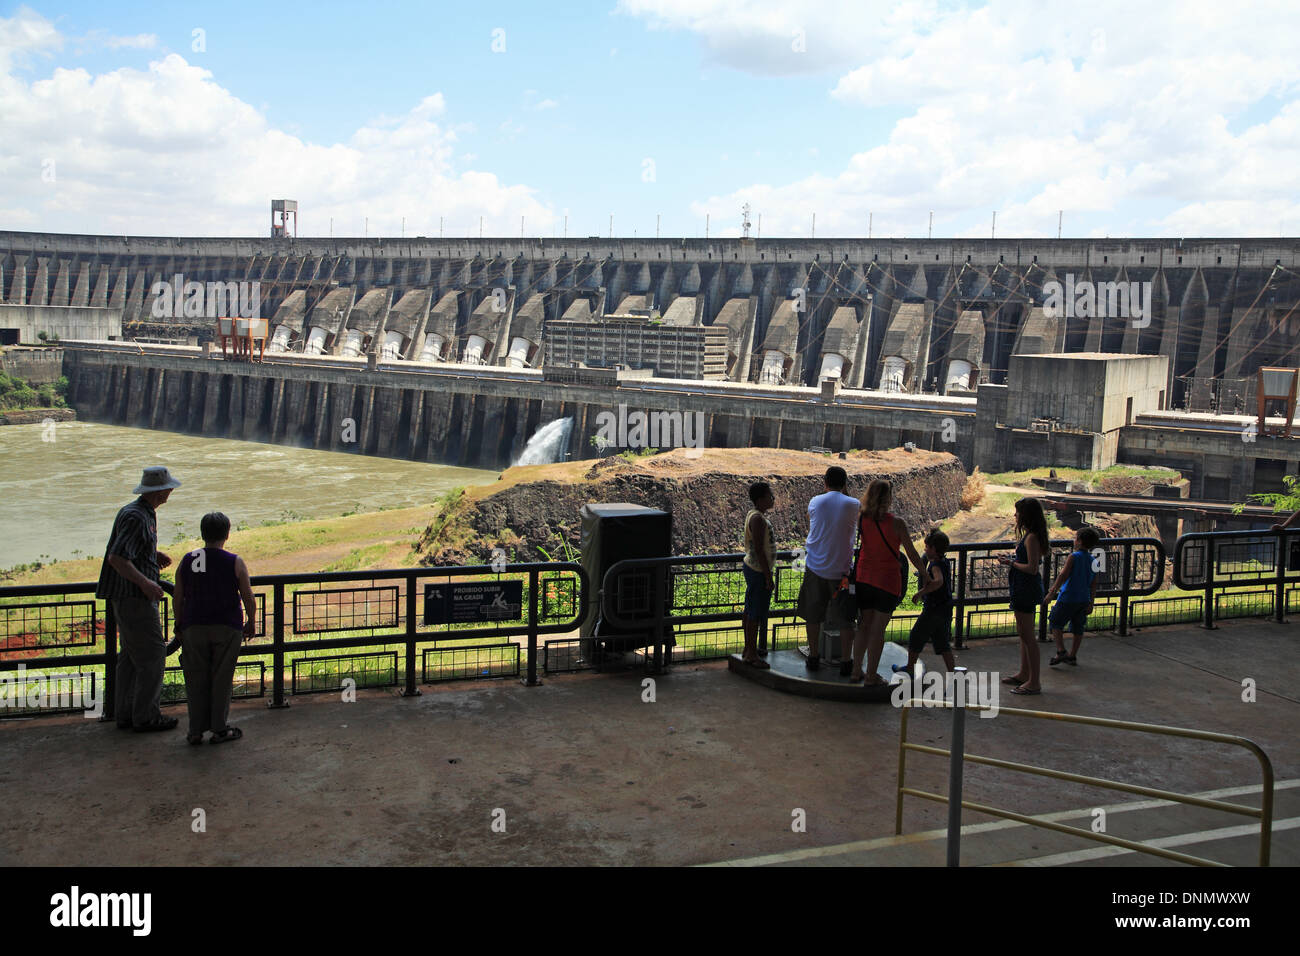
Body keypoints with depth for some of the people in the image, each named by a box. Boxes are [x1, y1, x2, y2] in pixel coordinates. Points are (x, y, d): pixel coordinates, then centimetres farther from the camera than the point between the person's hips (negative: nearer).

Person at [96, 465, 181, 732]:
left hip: (132, 596, 11)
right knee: (152, 653, -6)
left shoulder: (139, 512, 14)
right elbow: (116, 558, -25)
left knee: (131, 655, 14)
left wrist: (154, 554, 18)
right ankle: (146, 716, -1)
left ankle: (125, 714, 19)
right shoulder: (137, 517, -18)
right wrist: (145, 582, -24)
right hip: (134, 597, -11)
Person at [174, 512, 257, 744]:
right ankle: (219, 729, 11)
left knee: (196, 679, 9)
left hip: (194, 627, 2)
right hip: (227, 627, -2)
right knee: (221, 679, 6)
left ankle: (196, 730, 12)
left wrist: (179, 623, 17)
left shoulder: (187, 560, 0)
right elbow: (248, 597, -3)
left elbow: (178, 597, 5)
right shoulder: (235, 562, -7)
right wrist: (250, 623, 11)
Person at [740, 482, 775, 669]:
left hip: (752, 567, 10)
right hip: (758, 571, -10)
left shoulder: (754, 515, 11)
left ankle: (748, 649, 25)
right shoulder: (758, 519, -21)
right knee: (755, 614, -2)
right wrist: (768, 577, -21)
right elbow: (759, 550, -23)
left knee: (750, 611, 16)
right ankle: (752, 654, 5)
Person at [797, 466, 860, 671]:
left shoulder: (815, 502, -1)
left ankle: (813, 657, 19)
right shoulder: (853, 505, -6)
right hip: (841, 569, -1)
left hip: (815, 567, 1)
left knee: (813, 615, 12)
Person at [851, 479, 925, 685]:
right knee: (878, 629, 3)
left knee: (864, 625, 15)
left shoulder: (861, 518, -4)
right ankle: (871, 675, 9)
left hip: (863, 578, 4)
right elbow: (912, 554, -7)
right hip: (887, 581, -4)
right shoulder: (897, 523, -15)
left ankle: (856, 671, 20)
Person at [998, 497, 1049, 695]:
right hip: (1024, 589, 11)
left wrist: (1011, 563, -13)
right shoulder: (1030, 535, 10)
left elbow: (1032, 568, -24)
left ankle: (1034, 682, 1)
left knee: (1028, 636, -4)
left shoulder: (1031, 538, -20)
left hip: (1026, 590, -11)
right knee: (1023, 634, 20)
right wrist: (1012, 559, 11)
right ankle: (1024, 674, 32)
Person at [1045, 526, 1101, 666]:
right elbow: (1094, 585, 8)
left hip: (1068, 598, -6)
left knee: (1056, 623, 3)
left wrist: (1051, 593, -10)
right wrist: (1091, 604, 12)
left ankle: (1061, 651, -9)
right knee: (1077, 628, 12)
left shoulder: (1074, 557, -11)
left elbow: (1063, 576, -14)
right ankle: (1072, 656, 17)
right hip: (1084, 600, 6)